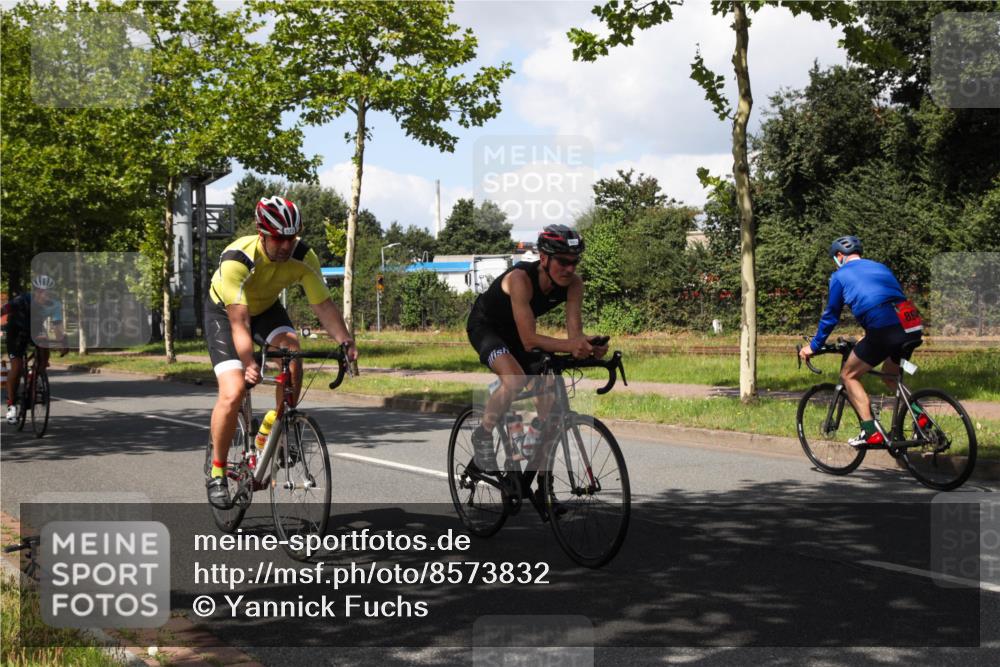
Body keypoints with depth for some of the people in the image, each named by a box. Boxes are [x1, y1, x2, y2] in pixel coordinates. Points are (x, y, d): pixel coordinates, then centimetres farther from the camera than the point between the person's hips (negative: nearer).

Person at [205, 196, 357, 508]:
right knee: (233, 393, -19)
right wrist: (249, 364, -56)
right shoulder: (236, 260, -37)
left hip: (266, 308, 4)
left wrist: (346, 341, -36)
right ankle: (217, 473, -2)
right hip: (224, 311, -4)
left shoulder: (303, 257, -25)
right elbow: (239, 322, -42)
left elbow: (323, 305, -21)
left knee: (293, 359, -27)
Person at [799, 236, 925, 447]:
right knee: (890, 374, 31)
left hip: (883, 329, -6)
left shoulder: (840, 275, 12)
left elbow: (830, 316, 15)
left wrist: (813, 346, 27)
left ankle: (871, 431, 0)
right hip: (913, 327, 6)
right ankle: (919, 415, 10)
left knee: (849, 375, 12)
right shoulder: (880, 267, 29)